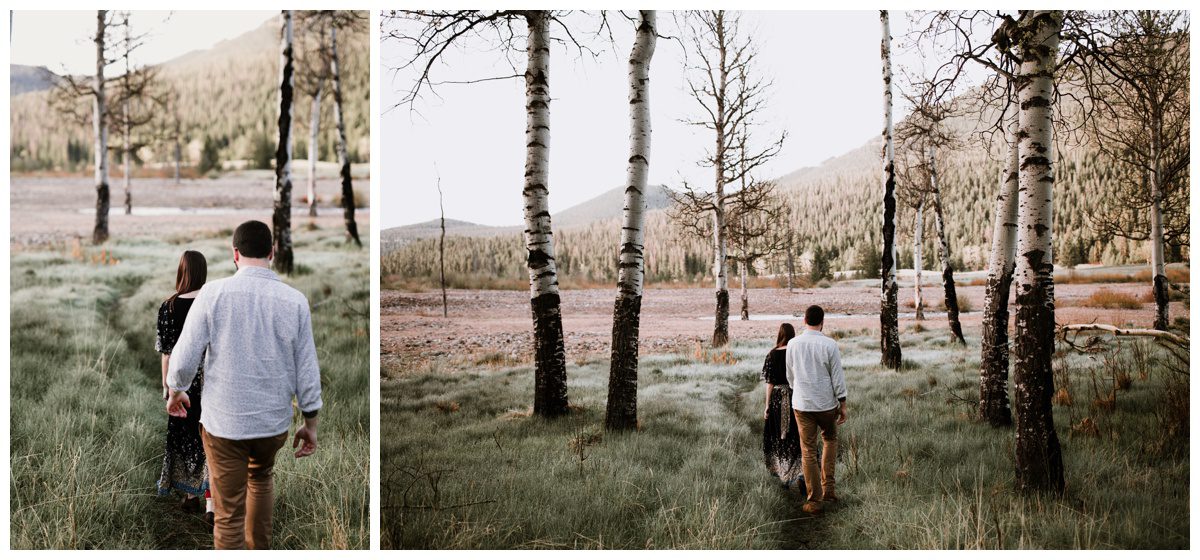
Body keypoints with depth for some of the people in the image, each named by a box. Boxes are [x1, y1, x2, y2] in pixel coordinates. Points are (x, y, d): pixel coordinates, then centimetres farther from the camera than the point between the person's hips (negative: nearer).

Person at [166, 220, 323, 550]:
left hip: (223, 421, -2)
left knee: (229, 514, 8)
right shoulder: (295, 300, -7)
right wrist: (311, 424, 8)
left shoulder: (213, 292, -12)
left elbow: (185, 357, -9)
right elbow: (307, 369, -4)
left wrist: (175, 392, 13)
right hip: (274, 420, 3)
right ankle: (259, 550, 40)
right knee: (261, 477, 32)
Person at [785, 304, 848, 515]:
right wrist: (843, 406, 1)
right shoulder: (829, 345, -11)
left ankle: (815, 500, 10)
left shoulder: (793, 344, -3)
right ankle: (829, 487, 17)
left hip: (801, 404, 1)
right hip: (826, 404, -1)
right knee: (830, 440, 24)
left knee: (808, 451, 7)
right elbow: (837, 378, -8)